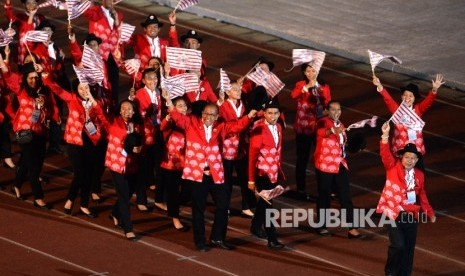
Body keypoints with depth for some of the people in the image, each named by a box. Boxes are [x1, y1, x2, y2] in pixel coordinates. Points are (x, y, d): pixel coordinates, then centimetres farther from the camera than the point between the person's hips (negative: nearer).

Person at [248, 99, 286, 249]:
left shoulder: (278, 127, 3)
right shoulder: (258, 129, -18)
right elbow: (252, 155, -16)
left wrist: (280, 171, 14)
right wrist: (251, 179, -14)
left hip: (274, 172, 7)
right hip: (262, 172, -7)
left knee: (264, 201, 22)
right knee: (267, 204, -8)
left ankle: (256, 227, 41)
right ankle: (272, 239, -8)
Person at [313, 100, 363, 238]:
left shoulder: (340, 124, 14)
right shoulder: (323, 122, -10)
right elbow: (321, 131, -36)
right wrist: (333, 131, -54)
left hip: (340, 164, 6)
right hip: (325, 165, -6)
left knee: (346, 196, 0)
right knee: (324, 196, 3)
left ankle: (352, 229, -2)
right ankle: (322, 226, 19)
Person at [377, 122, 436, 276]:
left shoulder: (419, 175, 8)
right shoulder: (393, 168, -3)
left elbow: (421, 195, 17)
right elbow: (385, 154, -18)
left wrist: (429, 212, 12)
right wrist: (385, 136, -32)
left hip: (411, 215, 4)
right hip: (394, 213, -4)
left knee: (409, 248, 8)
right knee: (398, 244, -15)